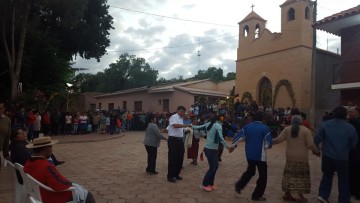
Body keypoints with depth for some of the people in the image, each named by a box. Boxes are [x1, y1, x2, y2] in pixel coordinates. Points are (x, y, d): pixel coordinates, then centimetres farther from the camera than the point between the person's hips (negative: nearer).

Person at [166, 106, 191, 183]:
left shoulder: (181, 119, 17)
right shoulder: (174, 117, -12)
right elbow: (175, 125, -31)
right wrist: (187, 125, -35)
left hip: (180, 140, 9)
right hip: (173, 140, -9)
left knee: (180, 158, 12)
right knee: (172, 158, -3)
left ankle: (176, 174, 25)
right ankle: (170, 176, 7)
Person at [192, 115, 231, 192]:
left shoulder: (208, 124, 8)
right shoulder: (218, 125, -13)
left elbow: (198, 127, 16)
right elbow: (220, 138, -23)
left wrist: (191, 126, 33)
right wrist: (227, 146, -21)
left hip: (211, 149, 8)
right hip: (211, 149, -8)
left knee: (215, 166, 16)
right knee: (212, 168, 1)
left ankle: (211, 184, 25)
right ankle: (205, 184, 12)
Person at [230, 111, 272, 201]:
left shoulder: (247, 126, 2)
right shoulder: (265, 128, -10)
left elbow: (238, 136, 4)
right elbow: (269, 143, -12)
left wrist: (233, 146, 17)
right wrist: (265, 147, 11)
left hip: (249, 154, 5)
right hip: (260, 155, -5)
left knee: (250, 171, 26)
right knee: (263, 175, 9)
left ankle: (239, 186, 21)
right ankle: (257, 195, 14)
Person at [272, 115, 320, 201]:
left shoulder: (287, 129, -1)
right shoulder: (305, 130, -7)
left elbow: (279, 139, -6)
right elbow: (311, 144, -11)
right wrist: (317, 151, 5)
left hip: (290, 156, 2)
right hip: (302, 157, -2)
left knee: (289, 175, 10)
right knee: (301, 176, 8)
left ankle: (288, 194, 15)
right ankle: (300, 195, 11)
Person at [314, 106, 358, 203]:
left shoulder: (325, 124, -7)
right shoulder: (350, 127, -8)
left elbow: (317, 138, -8)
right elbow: (354, 144, 2)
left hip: (327, 156, 2)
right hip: (342, 157, -2)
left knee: (327, 175, 18)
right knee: (343, 179, 13)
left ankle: (323, 195, 13)